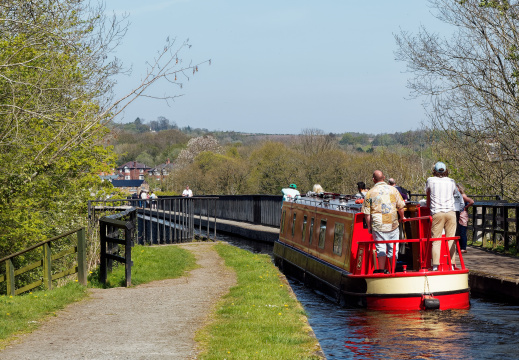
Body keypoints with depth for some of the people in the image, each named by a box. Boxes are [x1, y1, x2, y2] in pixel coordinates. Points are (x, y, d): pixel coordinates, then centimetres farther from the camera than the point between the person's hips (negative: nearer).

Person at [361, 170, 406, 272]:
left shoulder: (370, 193, -1)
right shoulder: (393, 190, 2)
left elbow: (366, 213, 0)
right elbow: (400, 207, 5)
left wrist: (369, 226, 12)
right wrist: (402, 217, 24)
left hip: (378, 225, -1)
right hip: (393, 225, 1)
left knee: (381, 249, 3)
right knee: (393, 249, 9)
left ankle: (381, 270, -3)